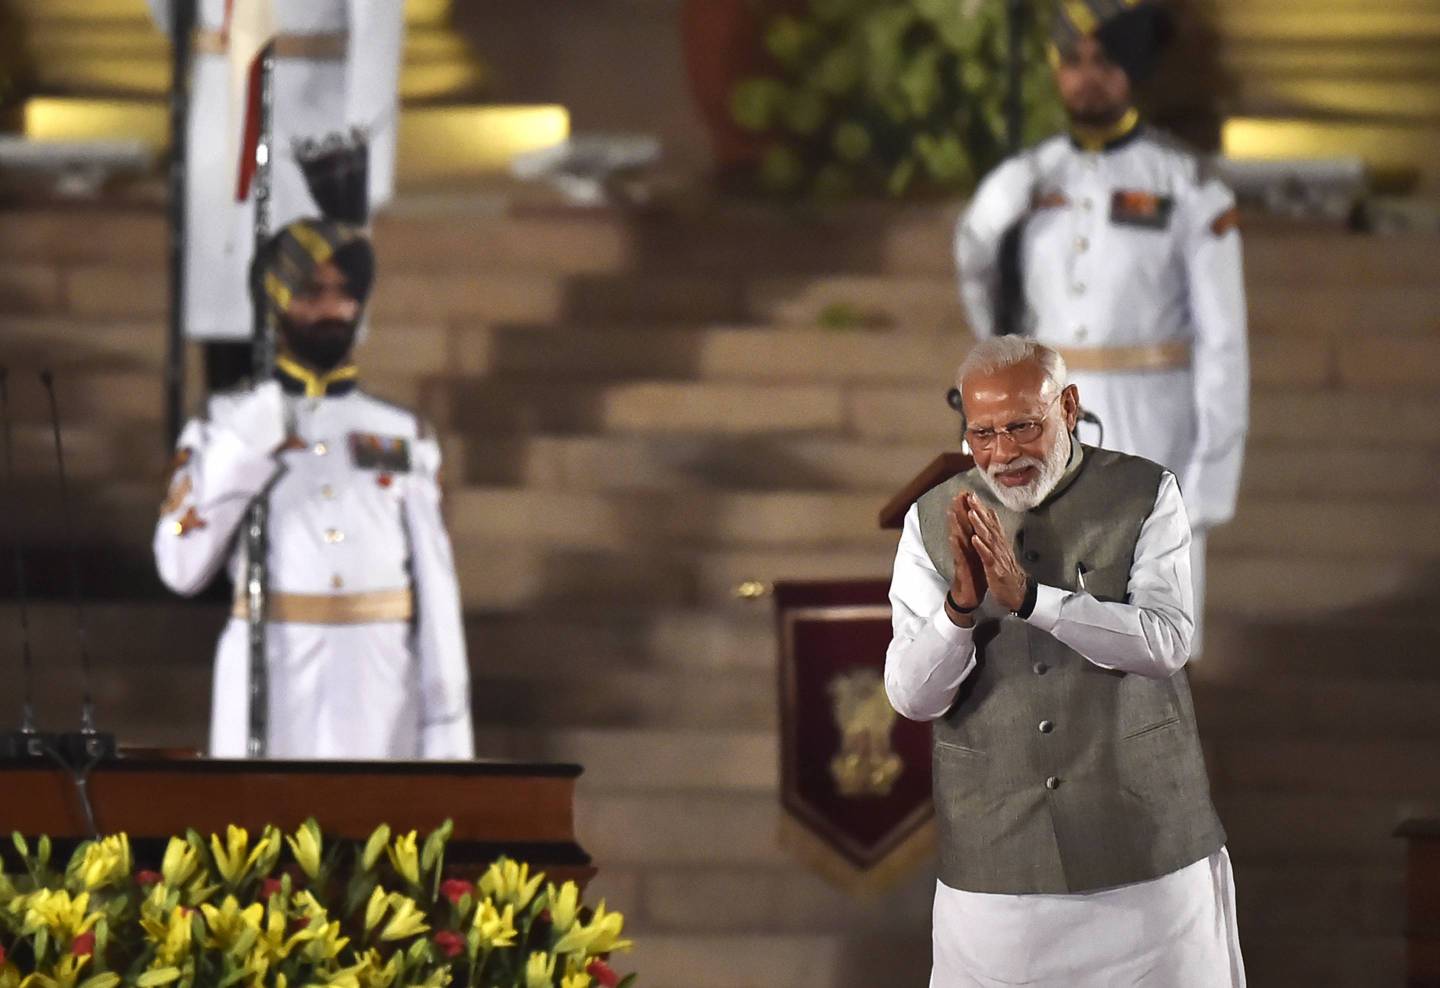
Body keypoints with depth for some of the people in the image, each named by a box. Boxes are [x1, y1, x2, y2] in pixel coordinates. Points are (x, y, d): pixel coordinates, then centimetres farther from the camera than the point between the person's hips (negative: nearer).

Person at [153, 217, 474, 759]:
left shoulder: (404, 439, 12)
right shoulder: (229, 426, 7)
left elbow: (435, 585, 9)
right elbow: (182, 568, -3)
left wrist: (448, 722, 2)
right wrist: (242, 453, -11)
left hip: (377, 693, 2)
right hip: (269, 683, -2)